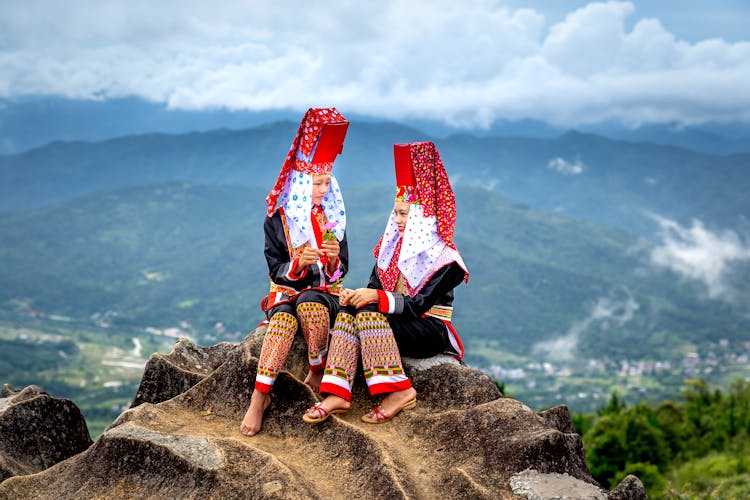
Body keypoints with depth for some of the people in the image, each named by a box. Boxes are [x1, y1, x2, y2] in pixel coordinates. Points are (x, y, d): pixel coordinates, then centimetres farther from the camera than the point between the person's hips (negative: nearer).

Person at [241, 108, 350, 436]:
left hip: (323, 293, 1)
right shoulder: (277, 219, 1)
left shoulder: (332, 218, 7)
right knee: (283, 318, -37)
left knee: (310, 305, -37)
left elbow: (340, 271, 7)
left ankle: (317, 373, -17)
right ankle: (260, 397, -39)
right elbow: (277, 271, -2)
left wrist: (334, 258, -17)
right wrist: (299, 262, -23)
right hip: (285, 291, -1)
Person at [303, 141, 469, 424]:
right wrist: (356, 295, -16)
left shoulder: (444, 259, -11)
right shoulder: (392, 246, 10)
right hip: (394, 324, 6)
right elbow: (375, 287, 7)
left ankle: (398, 391, -32)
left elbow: (418, 306, -18)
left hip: (431, 334, -6)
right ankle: (337, 395, -33)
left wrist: (378, 297, -27)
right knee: (348, 311, -20)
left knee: (368, 313, -29)